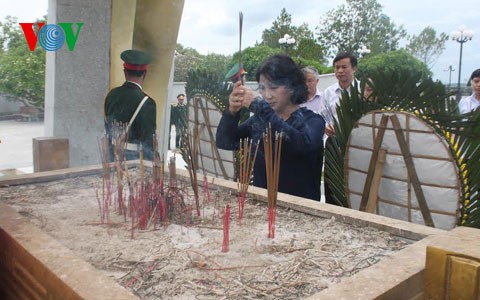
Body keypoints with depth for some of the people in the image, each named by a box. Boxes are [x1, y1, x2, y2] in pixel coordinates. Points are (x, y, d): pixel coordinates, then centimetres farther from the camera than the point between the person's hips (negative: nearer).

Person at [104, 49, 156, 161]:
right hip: (136, 157, -6)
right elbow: (149, 138, -15)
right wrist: (151, 162, -4)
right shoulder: (146, 103, -19)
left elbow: (107, 126, 10)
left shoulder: (112, 95, 1)